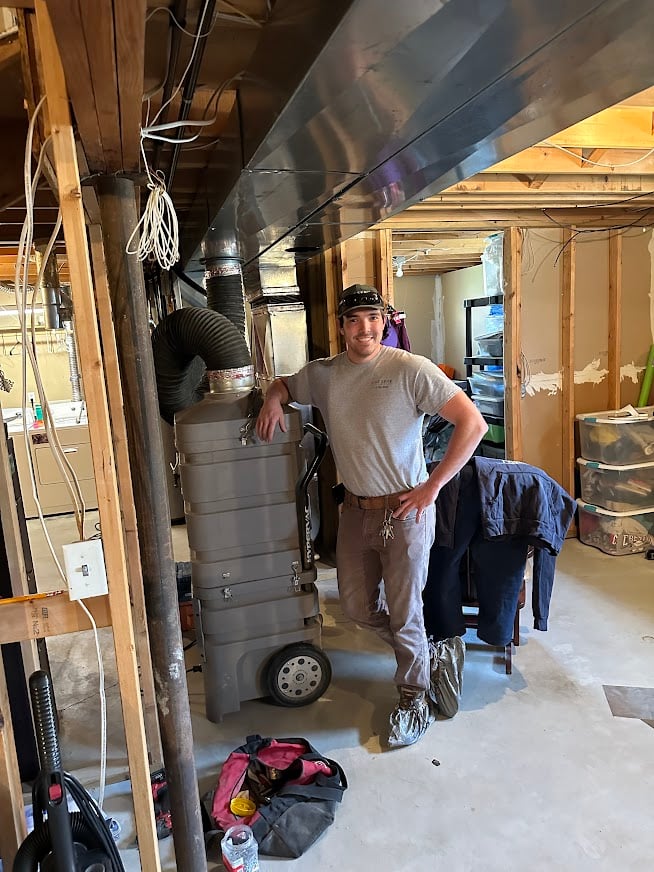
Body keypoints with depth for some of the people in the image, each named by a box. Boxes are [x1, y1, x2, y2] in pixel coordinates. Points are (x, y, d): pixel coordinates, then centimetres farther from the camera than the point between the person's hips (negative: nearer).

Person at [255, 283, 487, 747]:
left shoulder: (411, 369, -16)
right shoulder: (323, 374, 1)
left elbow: (473, 423, -18)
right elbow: (285, 383, 22)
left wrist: (431, 487, -18)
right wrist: (274, 399, -3)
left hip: (404, 511, -5)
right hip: (356, 511, 6)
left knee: (405, 613, 6)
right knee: (356, 606, 17)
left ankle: (416, 700, 31)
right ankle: (417, 646, 45)